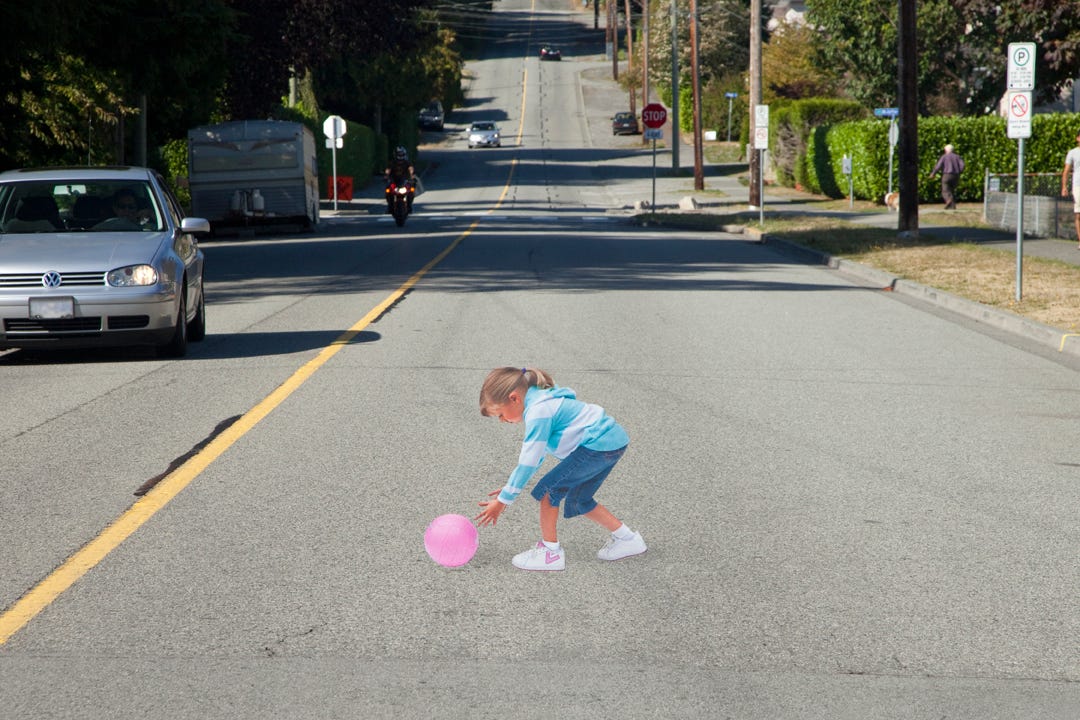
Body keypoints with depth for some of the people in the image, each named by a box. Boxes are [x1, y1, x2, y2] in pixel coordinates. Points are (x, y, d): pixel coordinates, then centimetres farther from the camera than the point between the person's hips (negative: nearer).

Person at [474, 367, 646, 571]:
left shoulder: (538, 412, -16)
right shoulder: (541, 400, 15)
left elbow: (529, 460, -17)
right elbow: (536, 454, 22)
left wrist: (503, 500, -11)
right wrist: (510, 488, 19)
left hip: (598, 445, -11)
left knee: (549, 489, -6)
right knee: (578, 500, 18)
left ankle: (550, 551, 0)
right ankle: (626, 538, 26)